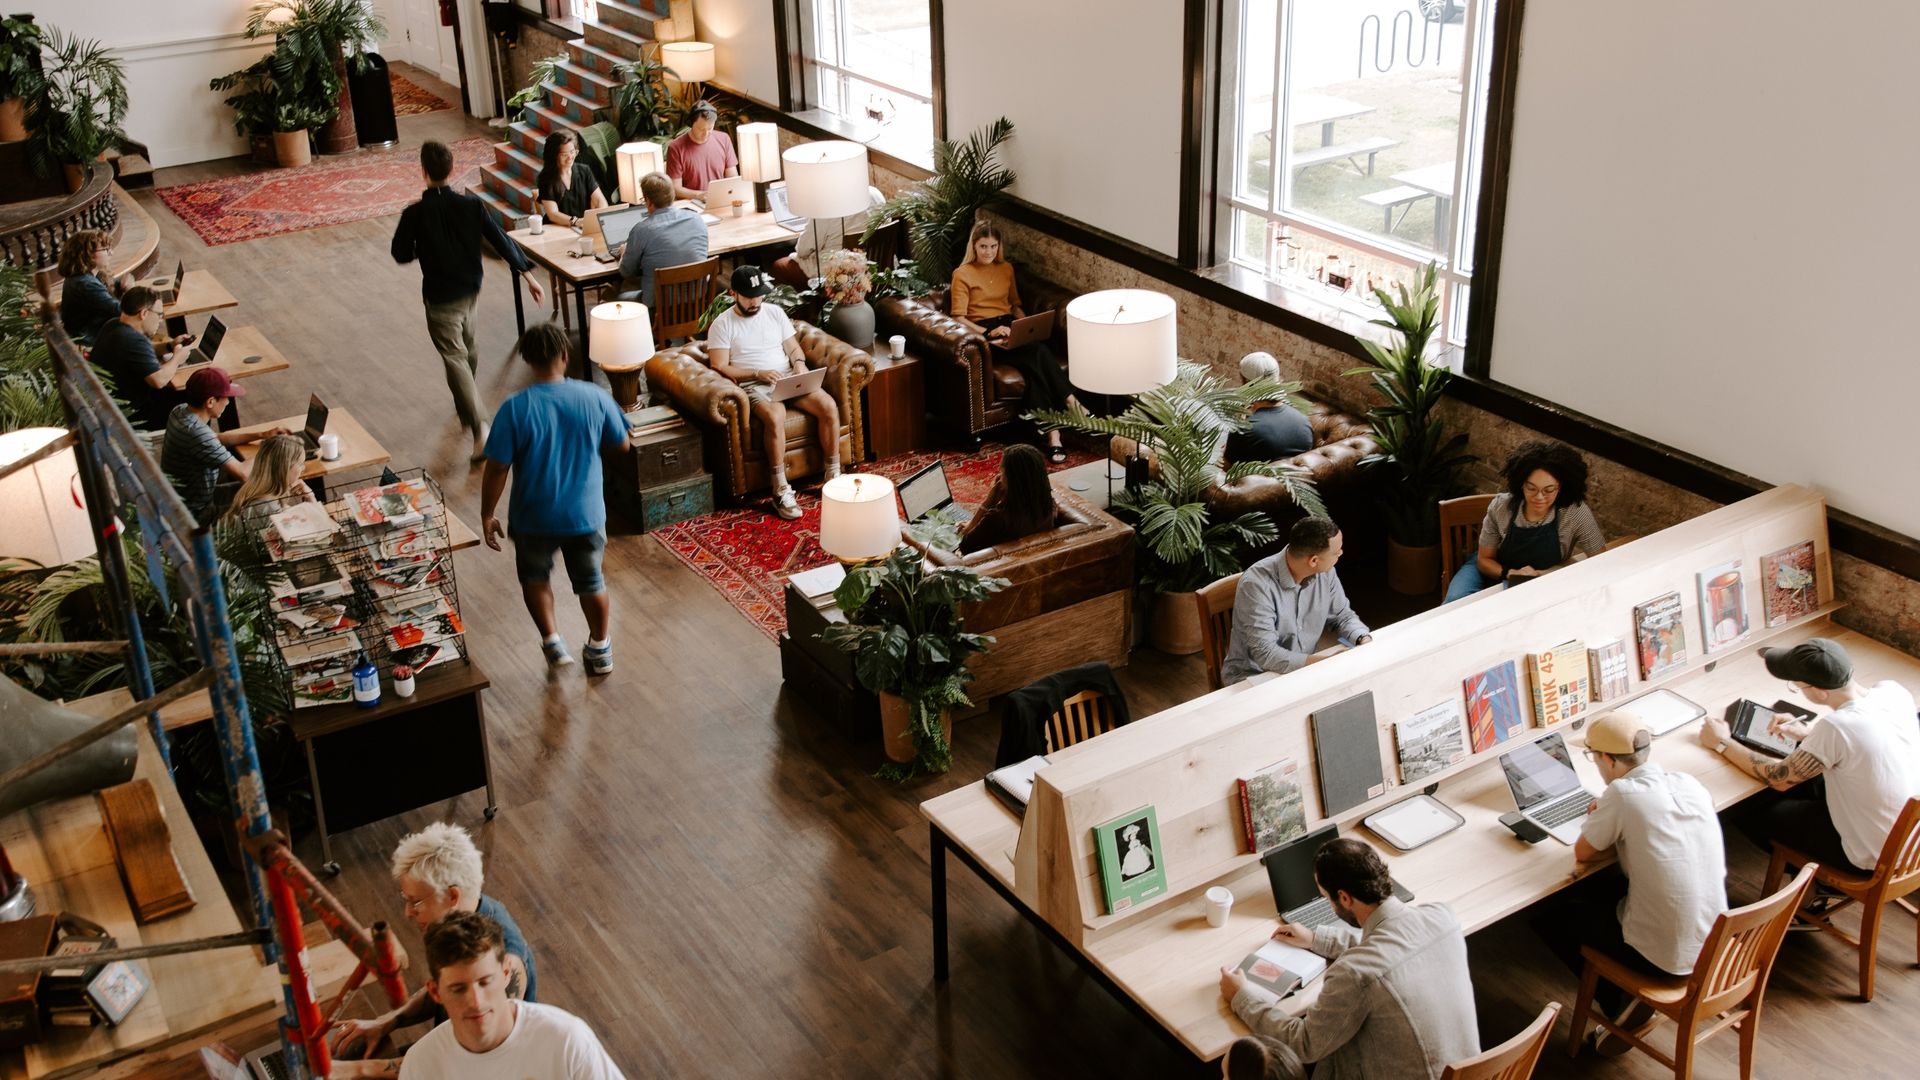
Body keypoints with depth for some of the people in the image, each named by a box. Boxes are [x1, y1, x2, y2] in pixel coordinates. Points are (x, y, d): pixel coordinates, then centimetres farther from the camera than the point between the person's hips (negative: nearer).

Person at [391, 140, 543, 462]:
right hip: (470, 288, 5)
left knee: (455, 358, -5)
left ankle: (480, 428, -18)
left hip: (440, 296, -5)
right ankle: (465, 409, 43)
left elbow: (401, 255, -7)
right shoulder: (471, 204, -10)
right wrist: (527, 273, 1)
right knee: (467, 348, 25)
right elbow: (501, 240, -7)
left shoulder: (414, 214, -18)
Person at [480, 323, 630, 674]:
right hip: (585, 513, 1)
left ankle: (552, 642, 28)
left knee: (535, 577, 28)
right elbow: (622, 446, 1)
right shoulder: (596, 398, -14)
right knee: (591, 581, 24)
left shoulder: (515, 409, -19)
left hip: (534, 517, -1)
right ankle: (600, 649, 38)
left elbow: (497, 469, -14)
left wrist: (487, 515, 0)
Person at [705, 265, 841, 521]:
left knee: (829, 406, -21)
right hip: (753, 385, -5)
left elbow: (793, 348, 16)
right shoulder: (722, 325, -1)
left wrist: (799, 363, -7)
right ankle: (781, 491, -29)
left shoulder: (775, 312, 12)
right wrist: (758, 374, -17)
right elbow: (720, 368, -7)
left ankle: (834, 476, -10)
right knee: (775, 416, -37)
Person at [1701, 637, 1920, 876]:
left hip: (1874, 857, -7)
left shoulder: (1835, 728, -33)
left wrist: (1722, 744, -5)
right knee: (1800, 780, 24)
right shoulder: (1893, 690, -12)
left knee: (1747, 812, 7)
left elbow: (1778, 778, -16)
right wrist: (1808, 731, 7)